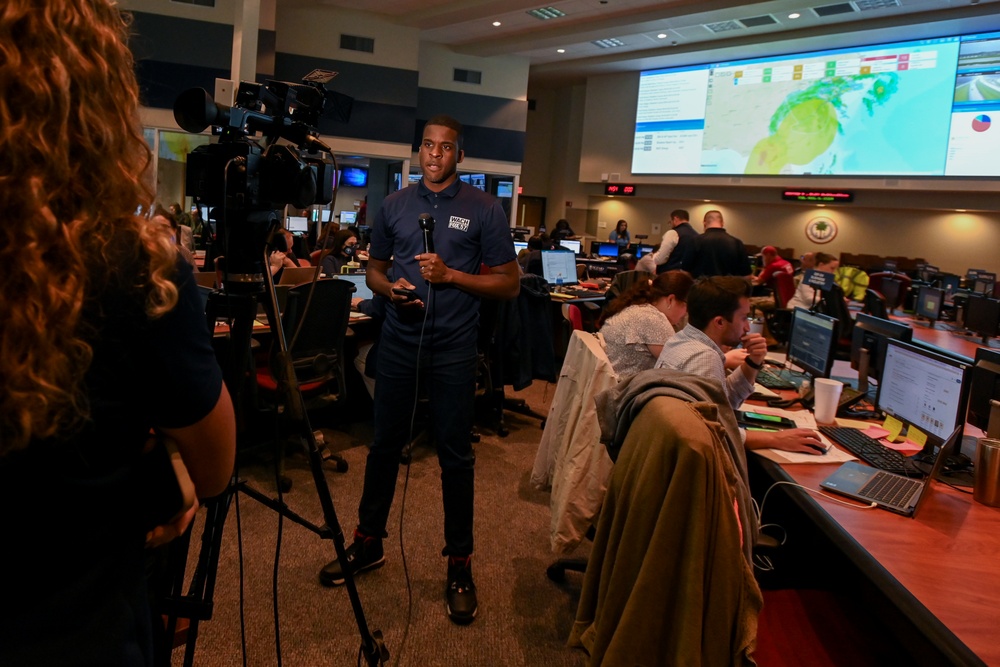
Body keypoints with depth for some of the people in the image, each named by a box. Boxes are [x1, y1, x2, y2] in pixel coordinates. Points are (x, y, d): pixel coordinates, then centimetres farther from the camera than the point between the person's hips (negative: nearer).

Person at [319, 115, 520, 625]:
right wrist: (389, 288, -7)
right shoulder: (394, 205, 9)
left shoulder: (484, 209, -1)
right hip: (398, 343, 3)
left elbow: (509, 283, -3)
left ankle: (459, 564, 17)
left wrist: (450, 275, -16)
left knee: (455, 456, 3)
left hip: (454, 350, -3)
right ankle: (368, 544, 29)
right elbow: (374, 270, 15)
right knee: (384, 445, 12)